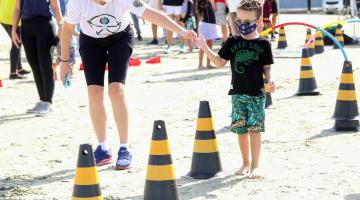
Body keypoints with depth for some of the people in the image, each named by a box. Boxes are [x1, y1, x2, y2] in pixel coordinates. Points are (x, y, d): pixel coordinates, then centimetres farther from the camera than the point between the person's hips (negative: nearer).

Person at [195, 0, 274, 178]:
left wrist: (270, 80, -15)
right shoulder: (233, 42, 6)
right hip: (237, 93, 3)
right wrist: (204, 47, -1)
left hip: (256, 94, -3)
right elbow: (220, 62, 8)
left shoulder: (263, 44, -1)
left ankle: (255, 165, 3)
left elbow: (267, 67, 3)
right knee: (240, 129, 7)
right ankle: (246, 162, 21)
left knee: (254, 128, -5)